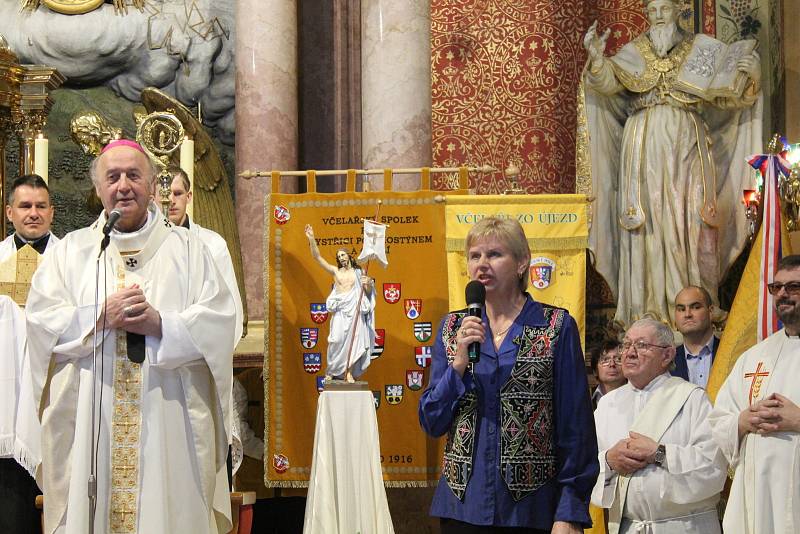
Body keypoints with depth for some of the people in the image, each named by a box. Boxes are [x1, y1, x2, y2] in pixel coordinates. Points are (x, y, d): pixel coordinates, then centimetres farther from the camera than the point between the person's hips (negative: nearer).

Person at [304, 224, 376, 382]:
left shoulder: (358, 273, 11)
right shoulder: (335, 271, 12)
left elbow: (368, 293, 12)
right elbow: (317, 257, 7)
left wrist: (368, 284, -11)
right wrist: (311, 239, -1)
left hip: (354, 309, 0)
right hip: (340, 310, 0)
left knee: (353, 340, -6)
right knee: (337, 339, -11)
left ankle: (349, 372, -3)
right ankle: (331, 369, 5)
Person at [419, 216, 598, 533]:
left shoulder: (556, 327, -3)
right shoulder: (452, 328, 7)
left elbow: (575, 425, -5)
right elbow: (431, 423, 4)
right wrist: (458, 364, -11)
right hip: (463, 506, 3)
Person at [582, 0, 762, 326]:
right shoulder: (633, 52, 10)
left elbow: (727, 96, 9)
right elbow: (609, 81, -7)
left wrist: (750, 77, -10)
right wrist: (597, 58, -27)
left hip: (687, 145, 0)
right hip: (645, 147, 0)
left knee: (691, 220, -5)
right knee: (648, 221, -5)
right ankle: (648, 308, -4)